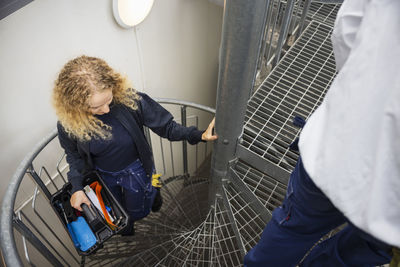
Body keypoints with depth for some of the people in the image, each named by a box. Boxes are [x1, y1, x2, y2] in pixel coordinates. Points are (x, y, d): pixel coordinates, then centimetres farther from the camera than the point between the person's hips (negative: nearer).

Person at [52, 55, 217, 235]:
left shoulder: (129, 99, -34)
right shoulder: (68, 123, -28)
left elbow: (165, 126, -23)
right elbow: (74, 156, -6)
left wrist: (199, 135, -33)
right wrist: (77, 188, -14)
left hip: (134, 170, -2)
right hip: (103, 175, 2)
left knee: (137, 213, 22)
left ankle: (152, 191, 55)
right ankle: (126, 232, 66)